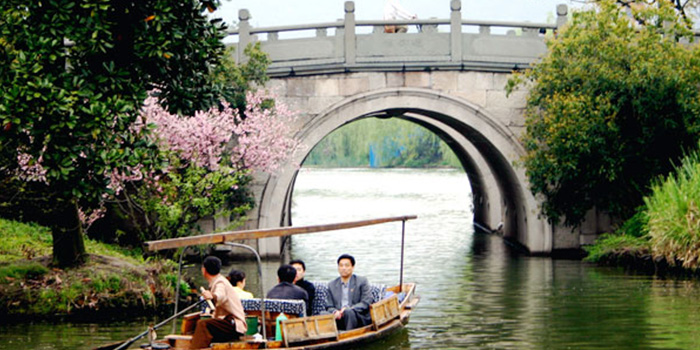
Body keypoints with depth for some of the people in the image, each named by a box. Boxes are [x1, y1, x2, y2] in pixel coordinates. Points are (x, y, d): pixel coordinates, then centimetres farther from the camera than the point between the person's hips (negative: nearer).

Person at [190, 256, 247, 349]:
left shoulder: (219, 282, -14)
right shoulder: (219, 280, 18)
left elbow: (221, 296, -38)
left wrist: (212, 296, -57)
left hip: (234, 325, -11)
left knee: (202, 324, -26)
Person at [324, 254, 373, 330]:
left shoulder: (362, 281, 8)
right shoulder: (332, 285, 18)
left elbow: (366, 303, -2)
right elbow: (329, 307, 14)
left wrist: (349, 309, -17)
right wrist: (335, 312, -11)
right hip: (339, 318, 3)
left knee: (348, 312, -36)